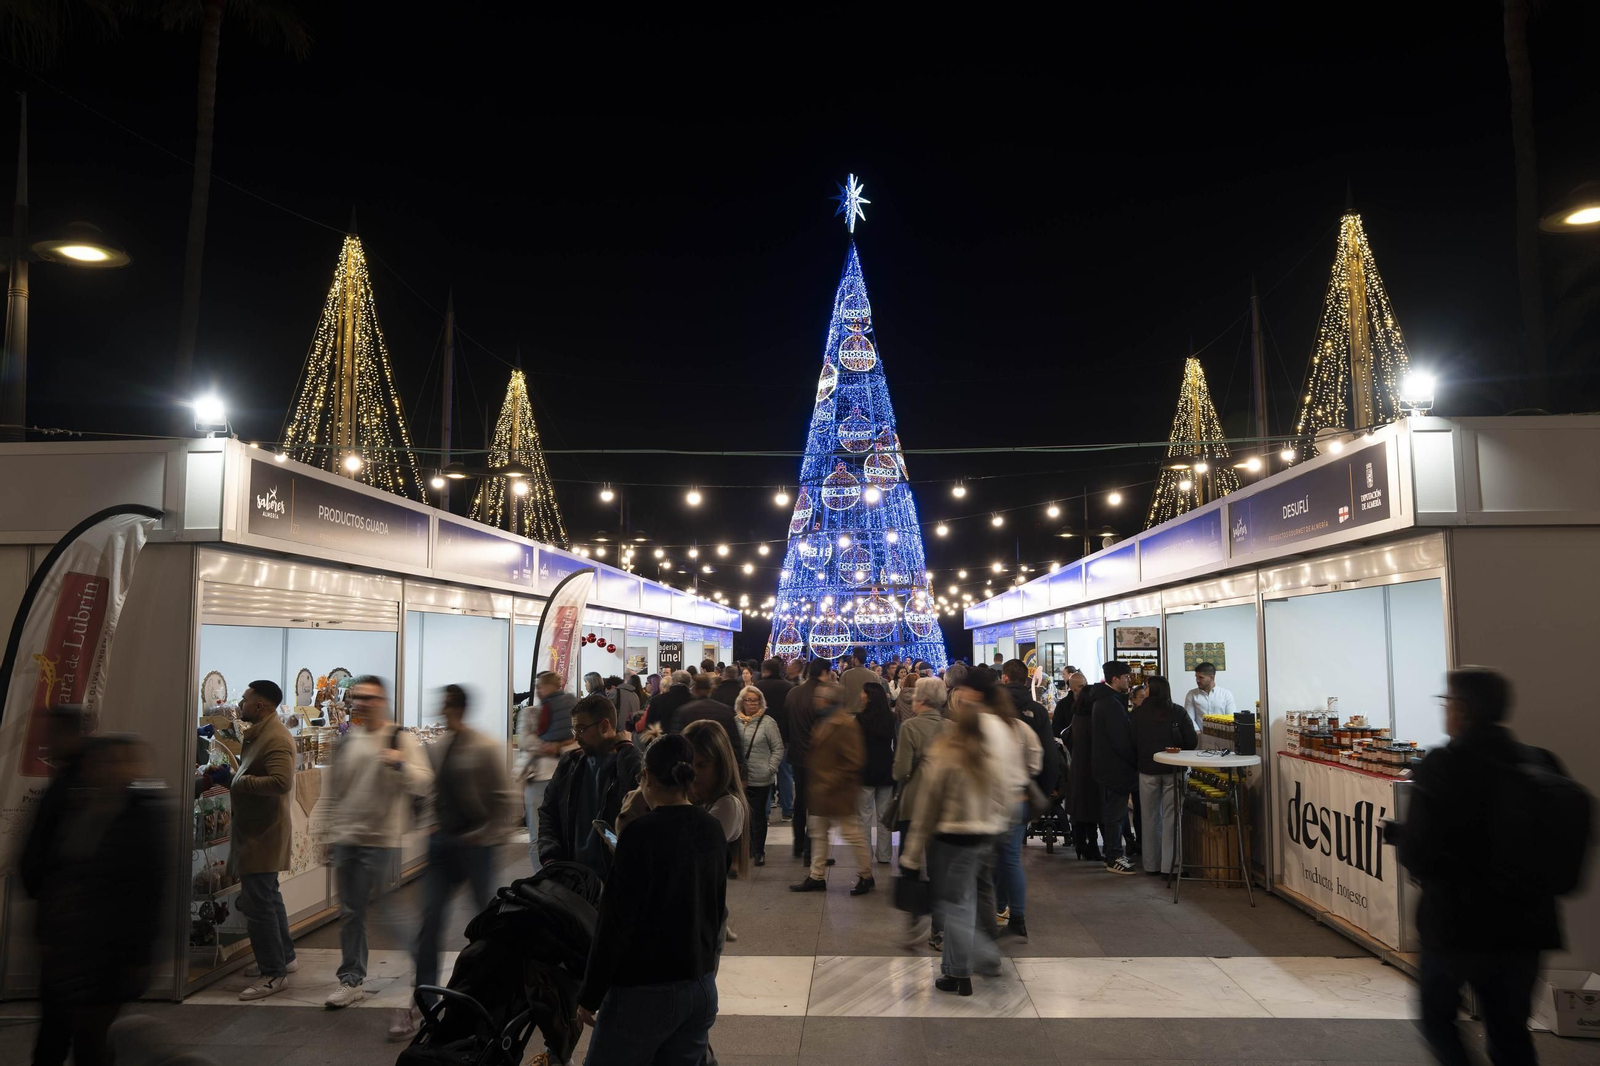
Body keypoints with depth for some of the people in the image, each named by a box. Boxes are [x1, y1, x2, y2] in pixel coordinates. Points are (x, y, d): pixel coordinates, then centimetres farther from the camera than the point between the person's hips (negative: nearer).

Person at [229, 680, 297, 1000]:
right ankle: (283, 956, 32)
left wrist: (238, 780, -20)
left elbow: (280, 782, -31)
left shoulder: (276, 738, -20)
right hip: (255, 829, 11)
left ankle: (274, 974, -2)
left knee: (257, 902, -8)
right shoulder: (258, 734, 14)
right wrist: (232, 774, 9)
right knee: (267, 896, 19)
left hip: (264, 833, -11)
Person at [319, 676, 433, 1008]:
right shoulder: (346, 741, 10)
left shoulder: (399, 739, -6)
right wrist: (327, 826, 15)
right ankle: (351, 980, 23)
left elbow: (423, 782, -12)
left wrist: (400, 764, -30)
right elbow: (331, 786, 18)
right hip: (345, 838, 5)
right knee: (350, 912, 11)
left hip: (381, 840, -5)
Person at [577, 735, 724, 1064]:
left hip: (645, 991, -6)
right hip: (702, 986, 7)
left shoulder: (642, 832, -16)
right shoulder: (712, 830, 4)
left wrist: (590, 995, -7)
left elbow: (616, 922, -16)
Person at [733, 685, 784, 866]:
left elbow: (778, 749, -2)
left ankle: (759, 851, 18)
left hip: (761, 779, -3)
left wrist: (770, 769, -7)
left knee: (758, 815, 6)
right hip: (740, 778, 3)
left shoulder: (767, 722, -6)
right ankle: (748, 848, 26)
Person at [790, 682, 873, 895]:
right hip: (819, 790, 10)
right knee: (818, 834, 14)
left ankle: (865, 876, 16)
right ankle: (816, 877, 24)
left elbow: (853, 760, -22)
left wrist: (832, 782, -21)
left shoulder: (844, 725, -20)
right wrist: (814, 784, 12)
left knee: (851, 834, 2)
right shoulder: (823, 722, 11)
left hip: (837, 792, -10)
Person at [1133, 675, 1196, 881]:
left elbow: (1132, 742, 1)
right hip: (1173, 770, -1)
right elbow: (1192, 742, -4)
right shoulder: (1178, 712, -5)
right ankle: (1170, 866, 1)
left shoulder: (1138, 713, -4)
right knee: (1171, 818, 3)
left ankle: (1151, 864, 17)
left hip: (1147, 770, 1)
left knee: (1150, 818, 11)